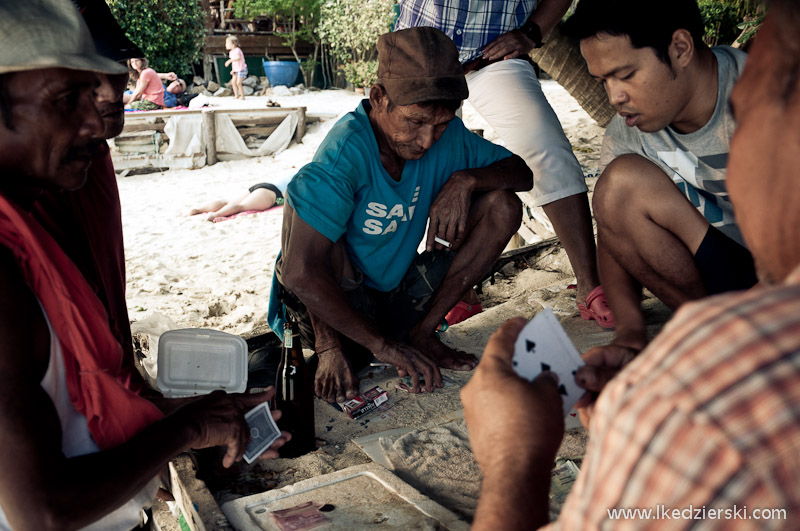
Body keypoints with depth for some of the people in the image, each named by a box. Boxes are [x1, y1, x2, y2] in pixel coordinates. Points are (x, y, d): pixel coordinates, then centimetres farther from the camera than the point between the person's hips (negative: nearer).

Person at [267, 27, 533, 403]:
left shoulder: (447, 138, -10)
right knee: (300, 203, -33)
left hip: (401, 294, 5)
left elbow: (522, 172, 1)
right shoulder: (345, 153, -27)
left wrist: (465, 180, -22)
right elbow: (300, 272, -34)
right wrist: (382, 345, -31)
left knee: (503, 205, -10)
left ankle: (420, 332, -6)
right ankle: (330, 345, -14)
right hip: (332, 304, -5)